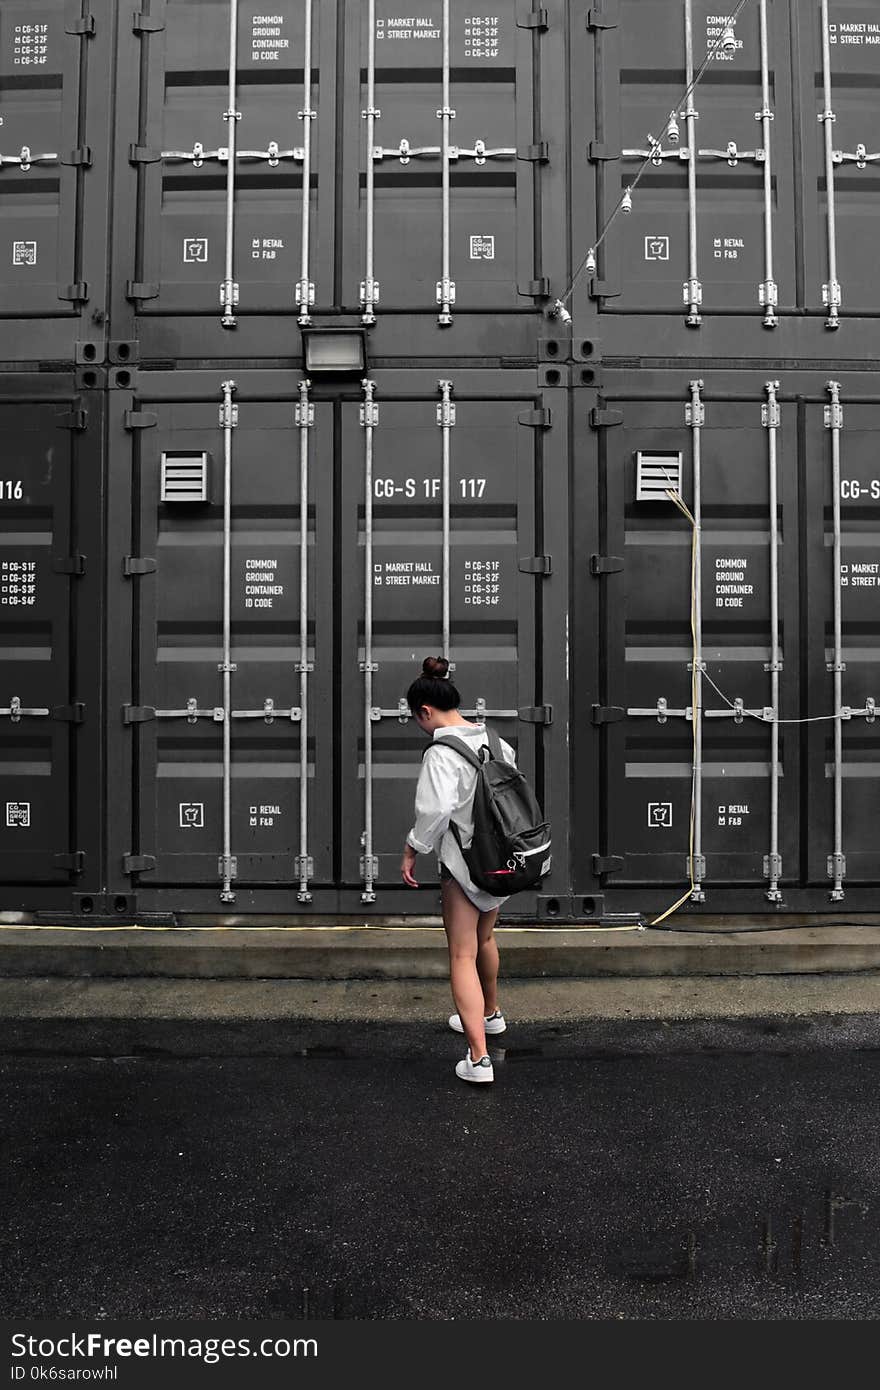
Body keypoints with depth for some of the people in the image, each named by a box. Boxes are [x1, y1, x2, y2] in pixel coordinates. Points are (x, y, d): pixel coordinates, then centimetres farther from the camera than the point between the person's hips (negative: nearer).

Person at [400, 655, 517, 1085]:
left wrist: (412, 850, -15)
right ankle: (489, 1014, 49)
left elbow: (434, 810, -28)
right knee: (485, 938, 28)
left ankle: (478, 1058, -5)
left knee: (462, 955, -2)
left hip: (462, 863, -8)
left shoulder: (441, 753, -20)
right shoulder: (494, 740, 4)